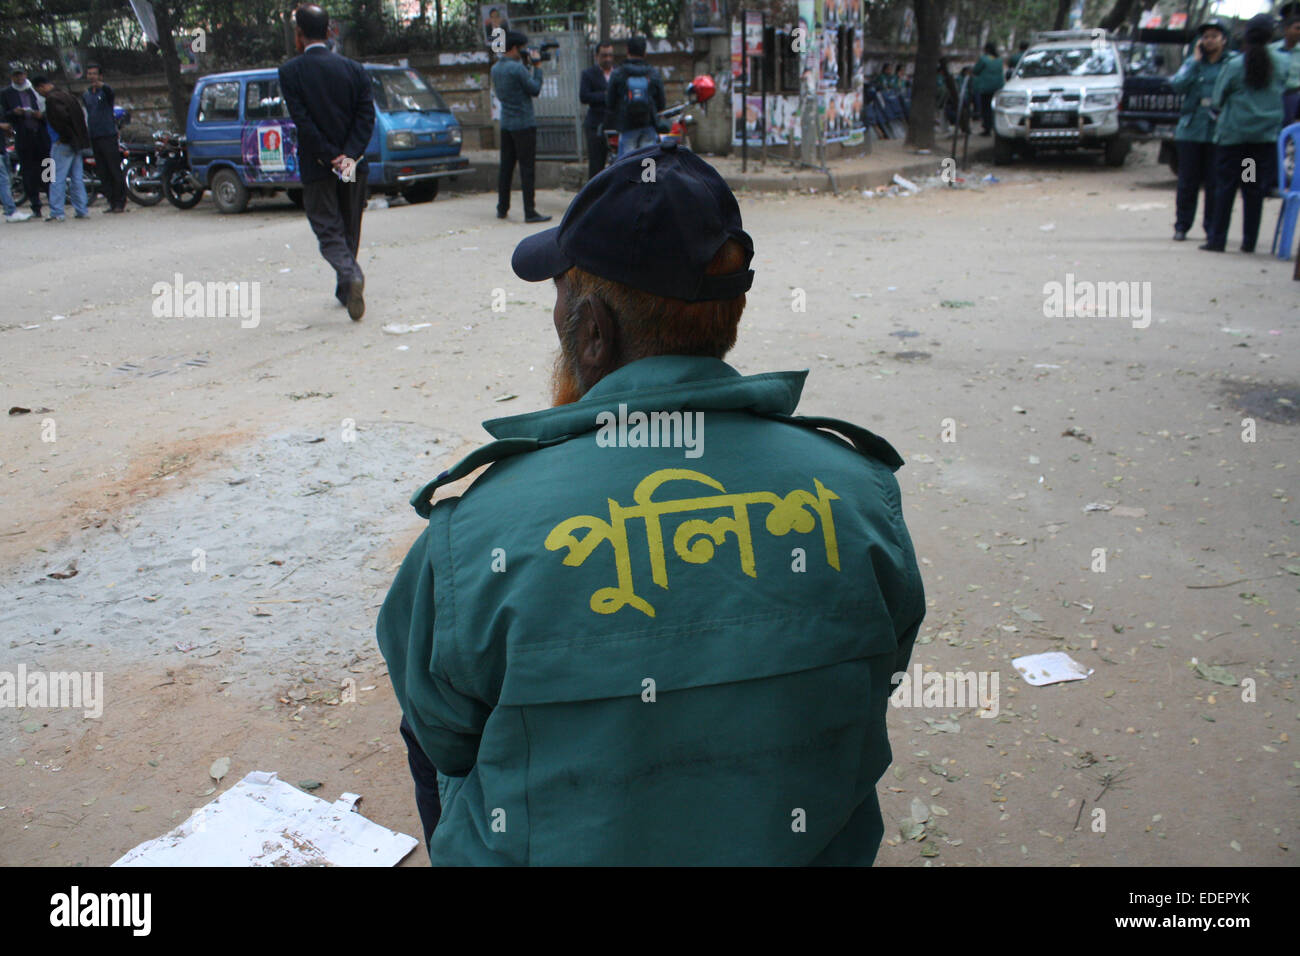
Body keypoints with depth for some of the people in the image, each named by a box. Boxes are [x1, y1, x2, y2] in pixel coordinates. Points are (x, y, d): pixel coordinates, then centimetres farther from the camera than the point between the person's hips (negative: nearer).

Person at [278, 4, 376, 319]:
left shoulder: (290, 71, -5)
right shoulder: (354, 69, 4)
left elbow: (302, 121, -12)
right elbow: (367, 115, -4)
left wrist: (332, 158, -11)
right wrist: (349, 155, -11)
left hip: (317, 167, -3)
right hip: (354, 165, 3)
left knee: (328, 230, 0)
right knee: (350, 229, 16)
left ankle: (351, 275, -27)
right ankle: (345, 291, 23)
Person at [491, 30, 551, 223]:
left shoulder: (495, 68, 9)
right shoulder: (517, 68, -16)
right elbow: (535, 89, -9)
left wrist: (529, 67, 14)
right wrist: (536, 66, 2)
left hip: (505, 125, 8)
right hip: (523, 124, -8)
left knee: (505, 167, 12)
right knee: (527, 168, -5)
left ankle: (502, 209, 17)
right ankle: (530, 212, -6)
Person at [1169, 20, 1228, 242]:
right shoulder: (1193, 63, 12)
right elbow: (1177, 85, -4)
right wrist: (1196, 60, -4)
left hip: (1217, 133, -1)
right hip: (1190, 130, 1)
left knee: (1214, 182, 0)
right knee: (1188, 182, 4)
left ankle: (1212, 227, 10)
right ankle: (1182, 225, 13)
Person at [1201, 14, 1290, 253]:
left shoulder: (1234, 65, -8)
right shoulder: (1282, 63, 0)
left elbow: (1217, 101, -1)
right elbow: (1281, 92, 12)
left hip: (1233, 134, -2)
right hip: (1267, 134, 2)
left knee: (1225, 187, 3)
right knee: (1255, 190, 7)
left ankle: (1217, 239, 1)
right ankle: (1249, 241, 10)